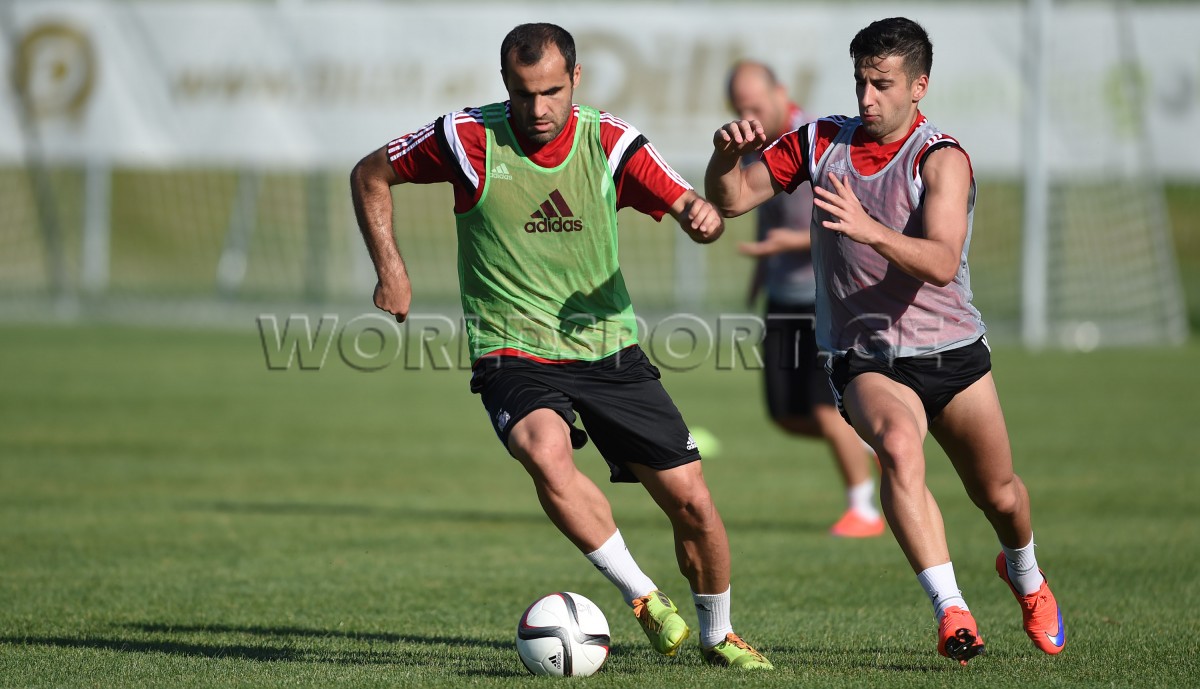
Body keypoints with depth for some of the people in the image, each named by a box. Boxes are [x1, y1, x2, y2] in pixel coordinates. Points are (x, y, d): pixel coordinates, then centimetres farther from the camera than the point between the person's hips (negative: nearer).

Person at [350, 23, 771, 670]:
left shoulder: (608, 141, -5)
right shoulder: (470, 138, -10)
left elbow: (690, 207, -9)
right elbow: (369, 175, 3)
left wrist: (703, 214, -33)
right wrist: (391, 270, -3)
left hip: (609, 350, 3)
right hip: (514, 356, -2)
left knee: (690, 499, -1)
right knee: (548, 454, -35)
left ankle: (717, 634, 27)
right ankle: (643, 596, -18)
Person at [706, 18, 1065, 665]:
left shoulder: (942, 158, -13)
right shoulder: (820, 142, 0)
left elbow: (942, 264, -28)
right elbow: (730, 200, 1)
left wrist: (869, 229, -45)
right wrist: (726, 155, -21)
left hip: (951, 351, 0)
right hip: (865, 360, 0)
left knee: (999, 495, 13)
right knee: (899, 447, -32)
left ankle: (1025, 577, 49)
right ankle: (951, 611, -38)